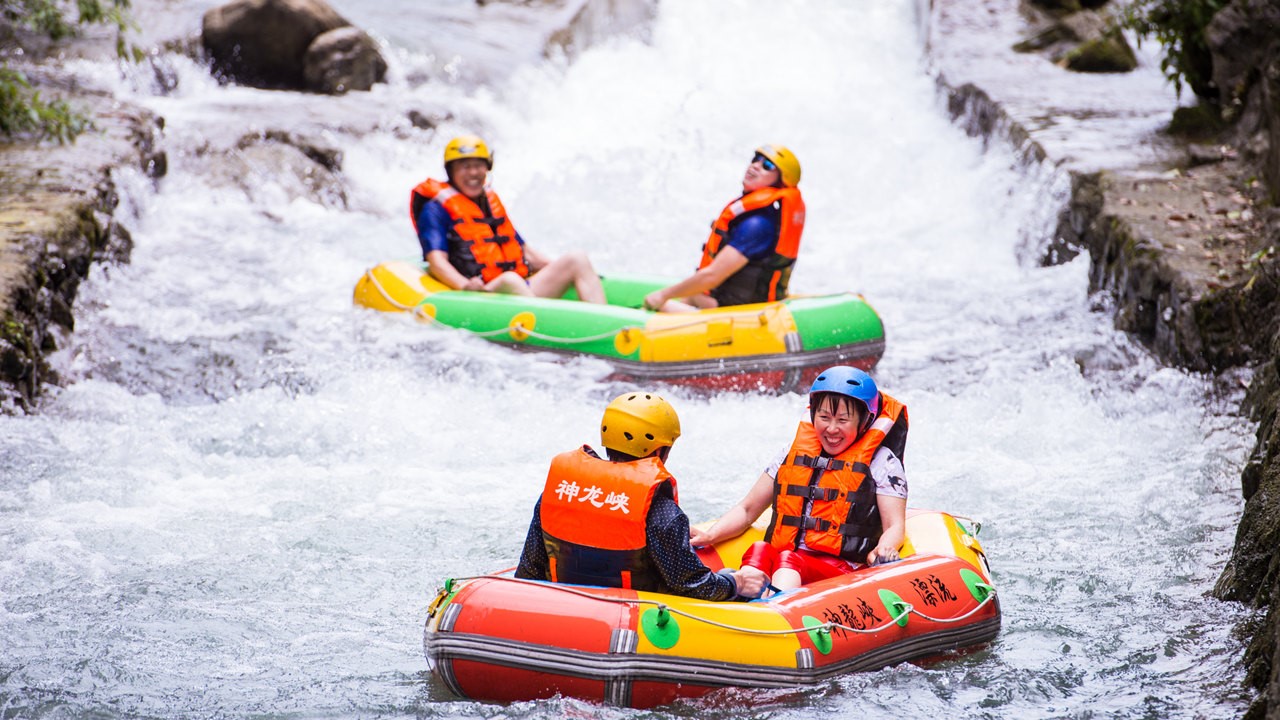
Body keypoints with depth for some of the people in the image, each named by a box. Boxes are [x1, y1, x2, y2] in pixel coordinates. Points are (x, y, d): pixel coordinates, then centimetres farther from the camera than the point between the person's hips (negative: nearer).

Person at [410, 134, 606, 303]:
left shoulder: (493, 202, 27)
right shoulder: (437, 208, 5)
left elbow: (523, 251, 31)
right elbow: (436, 260, -10)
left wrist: (558, 269, 17)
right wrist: (465, 285, -29)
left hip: (524, 292, 8)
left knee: (577, 261, -8)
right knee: (510, 280, -39)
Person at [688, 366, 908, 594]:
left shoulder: (881, 461, 10)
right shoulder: (795, 453, 20)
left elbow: (895, 525, 2)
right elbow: (747, 510, 23)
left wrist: (884, 550, -22)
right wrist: (709, 536, 5)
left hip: (840, 570, -4)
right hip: (780, 559, 4)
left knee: (788, 561, -36)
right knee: (758, 551, -31)